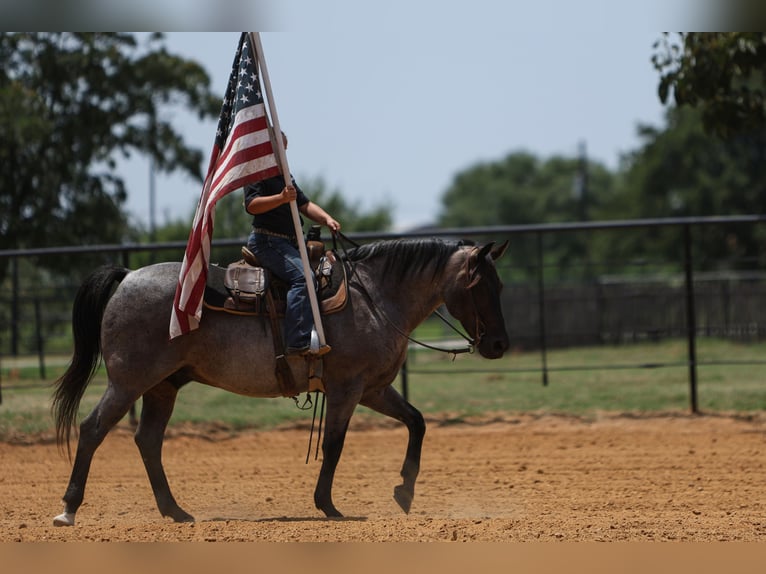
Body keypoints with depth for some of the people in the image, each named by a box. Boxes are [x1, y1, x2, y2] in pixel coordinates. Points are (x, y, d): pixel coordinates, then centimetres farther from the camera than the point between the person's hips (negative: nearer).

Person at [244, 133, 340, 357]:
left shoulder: (284, 176, 24)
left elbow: (304, 204, 20)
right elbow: (251, 205, -20)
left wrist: (326, 218, 2)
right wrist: (281, 198, -33)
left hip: (288, 242, 10)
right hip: (267, 240, -10)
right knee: (303, 277, -28)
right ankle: (298, 343, -35)